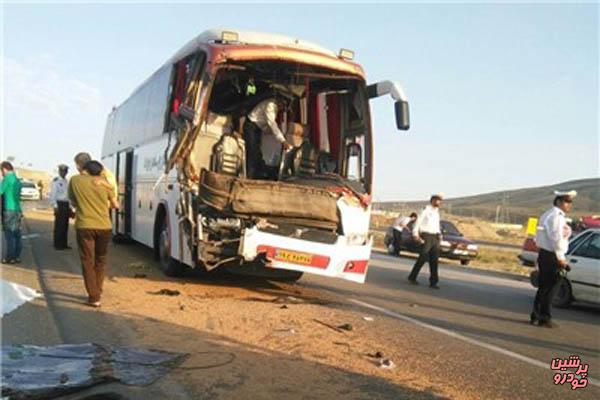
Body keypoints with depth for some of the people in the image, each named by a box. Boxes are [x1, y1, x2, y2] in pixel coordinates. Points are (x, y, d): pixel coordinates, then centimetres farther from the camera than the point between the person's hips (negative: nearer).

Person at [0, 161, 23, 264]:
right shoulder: (17, 180, 14)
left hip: (9, 210, -8)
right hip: (17, 210, 8)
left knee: (9, 235, -4)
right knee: (16, 234, 8)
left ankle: (10, 257, -2)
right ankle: (17, 256, 11)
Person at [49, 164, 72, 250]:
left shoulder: (66, 181, 15)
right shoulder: (56, 181, -6)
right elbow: (52, 194, -10)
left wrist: (70, 206, 16)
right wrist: (55, 206, -15)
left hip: (66, 204, 7)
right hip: (59, 204, -7)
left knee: (65, 225, 8)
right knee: (59, 225, -6)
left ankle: (64, 244, 15)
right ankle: (58, 245, 0)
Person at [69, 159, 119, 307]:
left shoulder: (75, 180, 3)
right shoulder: (104, 184, 7)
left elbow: (73, 201, 16)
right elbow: (115, 205, 15)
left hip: (85, 226, -2)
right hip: (104, 227, 2)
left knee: (88, 262, 5)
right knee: (100, 260, 19)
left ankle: (94, 297, 3)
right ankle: (98, 292, 26)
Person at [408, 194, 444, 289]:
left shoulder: (437, 212, 17)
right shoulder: (425, 210, -5)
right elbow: (417, 223, -7)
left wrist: (439, 235, 12)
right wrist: (415, 235, -15)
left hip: (435, 237, 7)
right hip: (426, 236, -7)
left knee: (434, 260, 1)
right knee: (423, 258, -5)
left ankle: (433, 282, 3)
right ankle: (412, 277, 10)